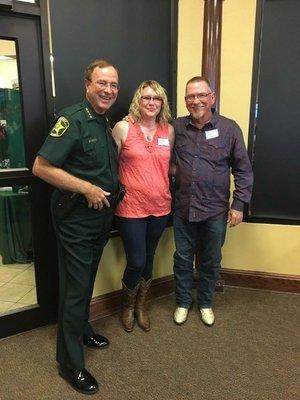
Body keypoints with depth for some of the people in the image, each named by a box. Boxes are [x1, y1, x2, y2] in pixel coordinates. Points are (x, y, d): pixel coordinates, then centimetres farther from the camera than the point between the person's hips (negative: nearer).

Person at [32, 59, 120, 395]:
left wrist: (108, 195, 8)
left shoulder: (106, 123, 10)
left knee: (87, 280, 22)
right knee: (74, 288, 2)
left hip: (100, 215, 8)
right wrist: (87, 188, -22)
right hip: (75, 218, -8)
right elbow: (41, 167, -22)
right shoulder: (73, 119, -17)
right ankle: (70, 363, 19)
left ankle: (80, 329, 43)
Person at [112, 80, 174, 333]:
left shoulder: (169, 130, 5)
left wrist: (166, 187, 4)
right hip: (131, 207, -4)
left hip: (160, 206, 4)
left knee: (149, 258, 16)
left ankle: (142, 304, 39)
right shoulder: (123, 128, -7)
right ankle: (128, 305, 31)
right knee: (136, 262, 0)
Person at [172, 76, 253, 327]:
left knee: (211, 261, 14)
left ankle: (205, 303, 37)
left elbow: (243, 170, -2)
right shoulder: (177, 128, 0)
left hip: (215, 211, -1)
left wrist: (239, 204, -6)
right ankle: (183, 302, 35)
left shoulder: (229, 129, -5)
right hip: (183, 209, 2)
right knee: (183, 258, 14)